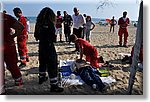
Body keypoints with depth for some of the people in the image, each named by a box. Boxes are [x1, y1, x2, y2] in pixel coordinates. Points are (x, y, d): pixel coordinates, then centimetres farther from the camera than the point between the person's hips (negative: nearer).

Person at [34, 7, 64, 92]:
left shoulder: (39, 23, 2)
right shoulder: (49, 23, -17)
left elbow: (36, 35, 9)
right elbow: (52, 37, -17)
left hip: (41, 45, 8)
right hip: (49, 46, -8)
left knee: (43, 62, 24)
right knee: (52, 65, -1)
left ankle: (42, 77, 43)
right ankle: (54, 86, 4)